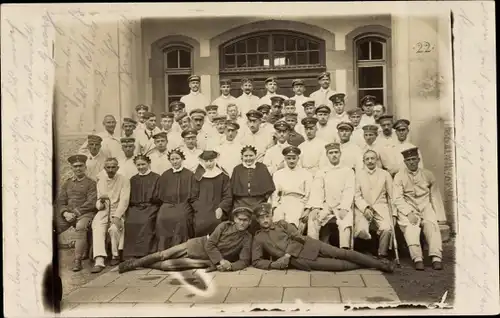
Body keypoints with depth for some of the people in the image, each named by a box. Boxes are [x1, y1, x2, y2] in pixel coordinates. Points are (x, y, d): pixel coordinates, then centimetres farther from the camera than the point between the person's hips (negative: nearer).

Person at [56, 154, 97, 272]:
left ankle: (77, 260, -32)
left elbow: (92, 203, -4)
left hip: (85, 213, -4)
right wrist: (65, 213, -8)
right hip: (68, 214, 4)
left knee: (80, 227, -37)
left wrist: (75, 212, -12)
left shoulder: (91, 183, 7)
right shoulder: (67, 183, 20)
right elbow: (60, 202, 13)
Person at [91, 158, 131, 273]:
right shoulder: (100, 182, 16)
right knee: (97, 227, -27)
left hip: (118, 211, -3)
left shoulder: (124, 180, 2)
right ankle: (99, 261, -34)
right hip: (103, 211, 3)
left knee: (114, 228, -32)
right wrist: (100, 203, -13)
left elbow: (124, 200, -8)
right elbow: (98, 203, 13)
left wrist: (117, 216, -21)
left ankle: (115, 255, -7)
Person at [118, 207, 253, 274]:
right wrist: (221, 260, -23)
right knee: (163, 255, -6)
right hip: (198, 245, 2)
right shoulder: (224, 225, -6)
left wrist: (230, 266, -31)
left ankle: (138, 265, 5)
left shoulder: (247, 238, -8)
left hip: (208, 261, -2)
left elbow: (244, 261, -12)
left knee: (168, 265, -15)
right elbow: (209, 244, -10)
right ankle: (135, 263, 15)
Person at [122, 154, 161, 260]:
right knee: (129, 222, -28)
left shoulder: (156, 178, 8)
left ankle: (144, 254, -28)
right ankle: (131, 255, -24)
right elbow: (129, 198, 18)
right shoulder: (133, 179, 20)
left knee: (146, 222, -34)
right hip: (135, 207, 3)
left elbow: (158, 198, 2)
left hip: (151, 207, -3)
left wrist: (153, 198, -18)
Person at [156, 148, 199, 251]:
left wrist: (185, 203, -5)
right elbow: (160, 194, 17)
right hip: (167, 204, 2)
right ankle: (163, 251, -23)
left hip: (184, 205, -2)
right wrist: (167, 203, 4)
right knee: (161, 218, -29)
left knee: (180, 218, -33)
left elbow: (194, 194, 6)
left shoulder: (189, 175, 9)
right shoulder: (165, 175, 16)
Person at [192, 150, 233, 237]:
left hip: (217, 215, 0)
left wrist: (221, 208, -10)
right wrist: (197, 208, -4)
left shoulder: (223, 176, 6)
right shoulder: (198, 176, 8)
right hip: (201, 217, 0)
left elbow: (228, 196, 4)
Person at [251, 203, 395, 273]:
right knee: (340, 265, -10)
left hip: (307, 245, 3)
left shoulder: (281, 223, 11)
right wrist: (273, 264, -14)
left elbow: (296, 236, 0)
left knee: (343, 253, -7)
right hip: (299, 260, -2)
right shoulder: (258, 239, 6)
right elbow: (256, 262, 3)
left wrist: (287, 255, -14)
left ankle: (380, 264, 2)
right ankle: (370, 265, 5)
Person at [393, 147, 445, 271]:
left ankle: (436, 258, -34)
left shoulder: (428, 174, 12)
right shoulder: (399, 176, 5)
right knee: (410, 226, -32)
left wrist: (438, 215, 3)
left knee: (431, 224, -29)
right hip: (408, 208, -1)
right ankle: (417, 259, -38)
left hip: (425, 207, 2)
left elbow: (435, 196, 14)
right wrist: (409, 213, -17)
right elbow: (397, 198, -3)